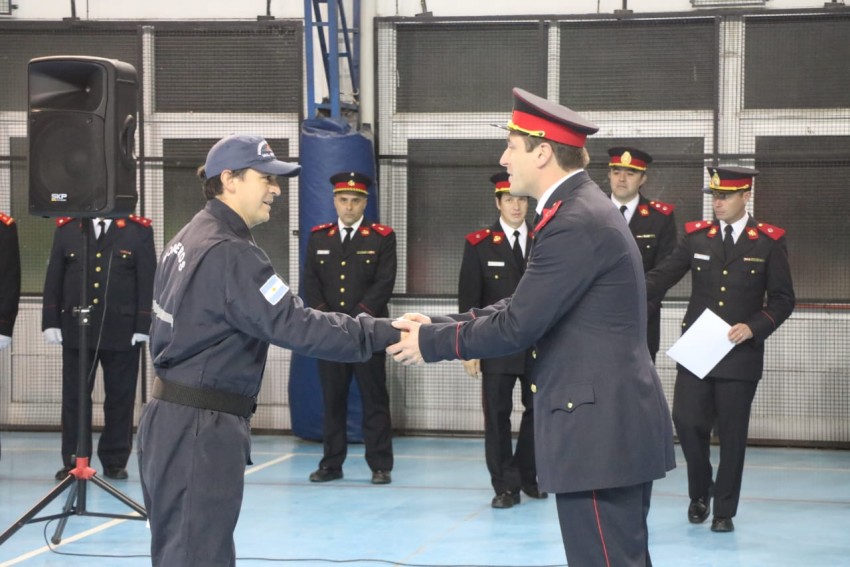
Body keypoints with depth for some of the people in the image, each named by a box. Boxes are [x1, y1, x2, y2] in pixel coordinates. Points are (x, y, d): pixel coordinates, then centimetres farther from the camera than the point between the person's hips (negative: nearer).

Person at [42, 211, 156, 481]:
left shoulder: (139, 230, 2)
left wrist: (143, 325, -6)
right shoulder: (66, 228, 6)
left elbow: (147, 282, 0)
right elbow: (53, 278, 7)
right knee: (74, 397, 4)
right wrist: (51, 322, 1)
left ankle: (115, 462, 14)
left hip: (122, 332, -1)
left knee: (120, 399, 4)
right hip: (75, 330, 1)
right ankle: (72, 461, 11)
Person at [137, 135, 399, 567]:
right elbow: (294, 325, -23)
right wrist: (385, 333, -23)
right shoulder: (229, 253, -18)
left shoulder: (187, 240, 13)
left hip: (174, 418, 10)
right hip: (201, 429, -10)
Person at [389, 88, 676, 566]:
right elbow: (523, 309, 15)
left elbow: (517, 326, -18)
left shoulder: (576, 224, -18)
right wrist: (438, 325, 7)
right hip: (612, 424, 11)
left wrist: (431, 342, -6)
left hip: (600, 429, -11)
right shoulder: (582, 209, 15)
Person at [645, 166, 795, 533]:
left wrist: (753, 327, -14)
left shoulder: (769, 242, 0)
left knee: (732, 433, 2)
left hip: (740, 354, -2)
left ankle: (724, 510, 14)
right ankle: (700, 492, 20)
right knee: (687, 421, -5)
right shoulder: (696, 236, 5)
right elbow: (662, 278, -2)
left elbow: (782, 299, 1)